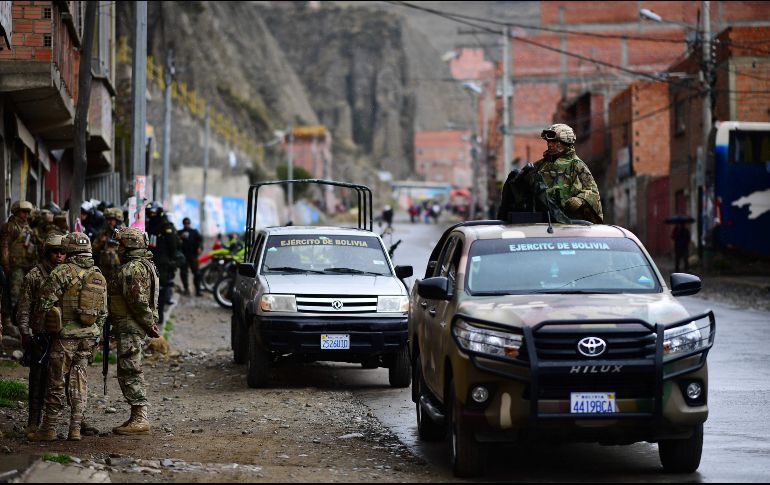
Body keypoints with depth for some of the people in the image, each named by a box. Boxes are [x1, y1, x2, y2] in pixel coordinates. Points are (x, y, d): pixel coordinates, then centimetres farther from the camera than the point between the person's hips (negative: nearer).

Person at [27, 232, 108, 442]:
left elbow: (46, 301, -13)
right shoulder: (99, 277, 9)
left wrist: (36, 319, 2)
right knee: (79, 383, 9)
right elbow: (103, 312, 13)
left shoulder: (63, 272, -11)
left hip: (65, 336, -5)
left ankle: (49, 428, 5)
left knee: (57, 383, 1)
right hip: (88, 336, 5)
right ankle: (75, 429, 6)